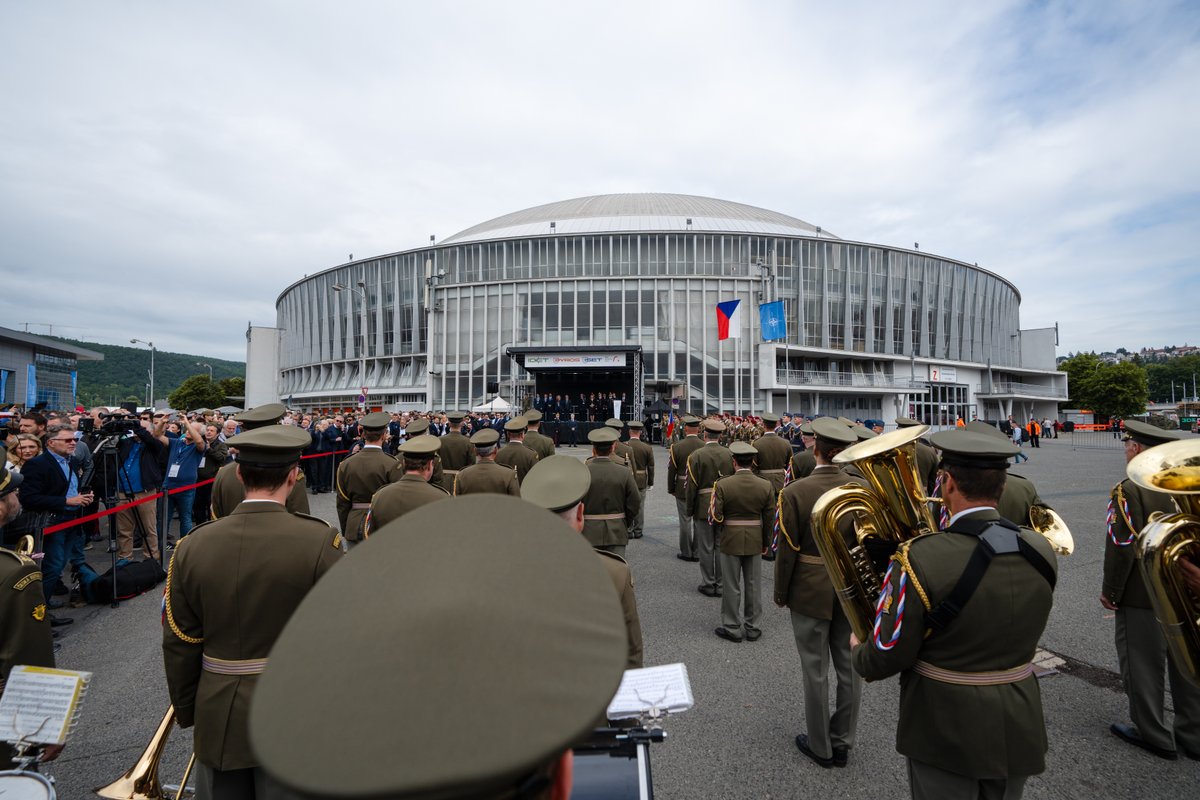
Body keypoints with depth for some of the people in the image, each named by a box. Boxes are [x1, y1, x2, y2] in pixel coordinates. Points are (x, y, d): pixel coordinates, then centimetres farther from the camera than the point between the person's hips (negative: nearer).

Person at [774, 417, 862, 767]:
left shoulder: (794, 493, -17)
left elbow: (787, 550, -13)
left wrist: (780, 593, 0)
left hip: (811, 593, -3)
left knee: (816, 669, 11)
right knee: (850, 667, 16)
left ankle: (820, 746, 27)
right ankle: (842, 742, 32)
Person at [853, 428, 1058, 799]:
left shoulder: (919, 559, -28)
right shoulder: (1042, 551, -10)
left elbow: (888, 656, -19)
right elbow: (1021, 631, 6)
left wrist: (859, 654, 2)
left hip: (946, 733, -5)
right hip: (1019, 730, 5)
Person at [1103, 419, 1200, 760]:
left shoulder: (1129, 491, -20)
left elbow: (1122, 548, -19)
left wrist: (1110, 591, -8)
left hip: (1142, 598, -7)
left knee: (1143, 664, 9)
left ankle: (1153, 735, 22)